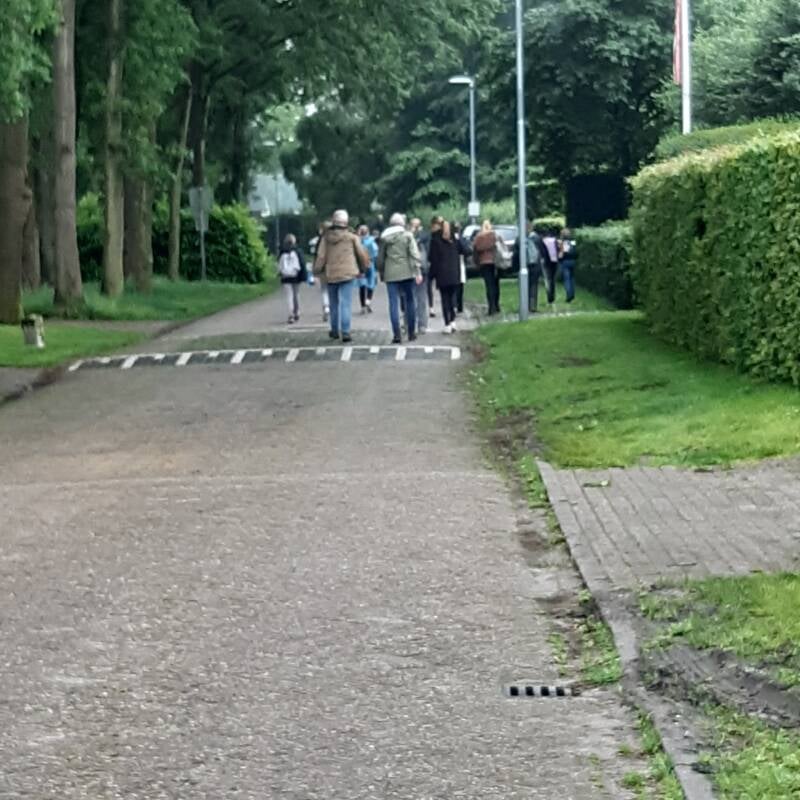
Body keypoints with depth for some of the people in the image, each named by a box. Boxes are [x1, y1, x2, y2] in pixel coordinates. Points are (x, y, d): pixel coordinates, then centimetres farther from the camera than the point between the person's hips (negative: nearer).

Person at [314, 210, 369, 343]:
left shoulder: (326, 237, 1)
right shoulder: (352, 237, -4)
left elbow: (321, 256, -1)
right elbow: (362, 254, 1)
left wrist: (317, 271, 10)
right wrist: (364, 268, 17)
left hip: (331, 275, 3)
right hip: (347, 274, -3)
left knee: (334, 303, 17)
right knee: (346, 303, -5)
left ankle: (335, 330, 26)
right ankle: (345, 332, -14)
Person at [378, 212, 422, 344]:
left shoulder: (384, 238, 4)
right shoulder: (408, 236, -1)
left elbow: (380, 258, 7)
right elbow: (414, 254, -8)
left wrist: (381, 273, 17)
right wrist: (418, 272, -8)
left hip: (391, 274, 1)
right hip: (407, 273, -1)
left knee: (394, 303, -1)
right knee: (410, 301, 11)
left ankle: (397, 335, -8)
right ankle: (411, 333, 14)